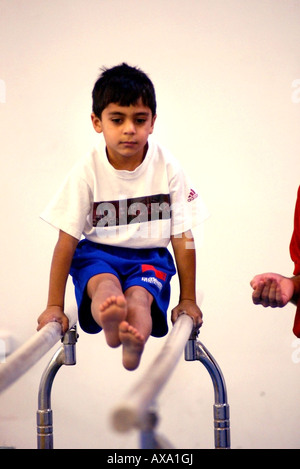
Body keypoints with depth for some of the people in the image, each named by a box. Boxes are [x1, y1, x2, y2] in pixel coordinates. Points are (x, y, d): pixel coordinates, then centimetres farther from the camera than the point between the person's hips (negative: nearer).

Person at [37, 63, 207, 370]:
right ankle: (110, 322, -69)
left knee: (138, 296, -32)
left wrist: (188, 300, 1)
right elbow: (66, 241, -8)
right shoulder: (88, 171, -10)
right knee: (105, 284, -36)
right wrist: (54, 306, -9)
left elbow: (183, 238, -2)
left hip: (149, 256, 1)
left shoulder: (167, 169, -7)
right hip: (97, 253, -1)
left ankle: (135, 343, -63)